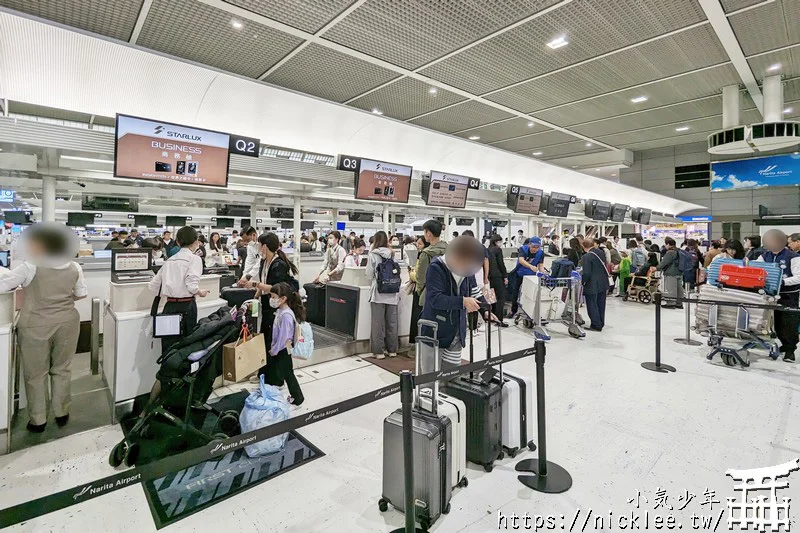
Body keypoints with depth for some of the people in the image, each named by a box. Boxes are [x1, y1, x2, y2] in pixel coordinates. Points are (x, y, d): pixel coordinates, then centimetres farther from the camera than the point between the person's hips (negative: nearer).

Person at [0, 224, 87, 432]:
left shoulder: (30, 267, -14)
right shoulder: (74, 267, -1)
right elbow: (82, 294, 7)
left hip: (36, 326, -3)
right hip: (67, 323, 3)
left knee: (35, 374, 12)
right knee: (62, 369, 17)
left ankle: (37, 420, 24)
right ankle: (62, 413, 28)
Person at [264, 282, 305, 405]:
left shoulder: (286, 315, -26)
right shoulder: (280, 311, 3)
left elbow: (283, 337, -25)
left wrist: (274, 351, -15)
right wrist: (273, 348, 13)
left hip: (283, 350, -9)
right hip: (278, 348, 9)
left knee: (287, 374, 2)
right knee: (273, 371, 20)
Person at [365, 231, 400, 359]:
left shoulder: (373, 255, -7)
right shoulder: (392, 254, 3)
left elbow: (369, 274, -3)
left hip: (378, 292, -3)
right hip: (392, 293, 3)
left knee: (378, 323, 4)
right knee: (392, 322, 10)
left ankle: (379, 351, 8)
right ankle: (392, 350, 19)